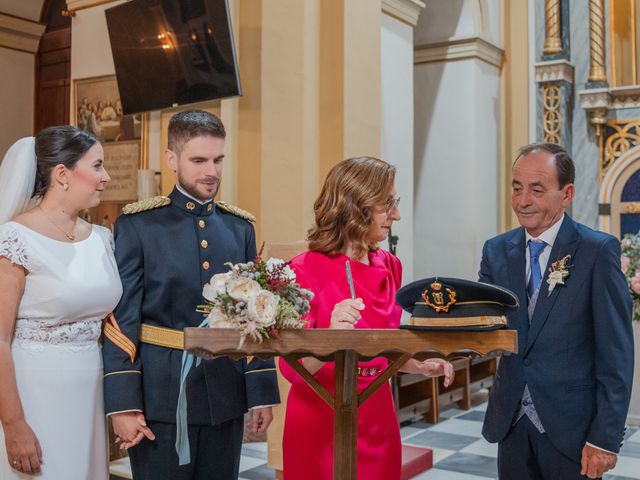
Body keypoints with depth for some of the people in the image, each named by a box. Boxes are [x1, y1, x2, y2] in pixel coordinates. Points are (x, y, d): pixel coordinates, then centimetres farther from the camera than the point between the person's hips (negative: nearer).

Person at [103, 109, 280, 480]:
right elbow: (121, 321, -6)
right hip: (162, 399, -3)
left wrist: (262, 393, 6)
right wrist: (123, 405, -11)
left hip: (226, 399, 4)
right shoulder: (138, 225, -4)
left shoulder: (241, 227, 8)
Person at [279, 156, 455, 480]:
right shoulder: (306, 270, -15)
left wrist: (421, 367, -1)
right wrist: (330, 335, -34)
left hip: (378, 417, 6)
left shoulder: (389, 266, 3)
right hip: (322, 422, -5)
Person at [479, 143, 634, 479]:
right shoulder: (497, 250, 4)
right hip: (511, 422, 4)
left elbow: (615, 353, -10)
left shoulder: (599, 251, -10)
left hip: (571, 426, -4)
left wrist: (605, 437, -13)